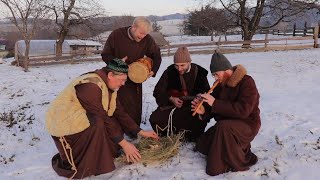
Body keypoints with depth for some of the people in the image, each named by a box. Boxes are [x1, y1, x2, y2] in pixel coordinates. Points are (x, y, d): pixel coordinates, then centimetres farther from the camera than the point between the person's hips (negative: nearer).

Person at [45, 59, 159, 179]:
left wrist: (141, 132, 0)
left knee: (116, 126, -7)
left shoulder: (108, 86, 1)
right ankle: (83, 167, -16)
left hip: (83, 118, 9)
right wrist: (124, 143, -25)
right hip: (63, 122, -9)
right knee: (98, 125, -32)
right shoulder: (90, 86, -29)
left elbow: (120, 113, 2)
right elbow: (102, 119, -29)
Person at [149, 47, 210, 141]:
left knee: (200, 122, -30)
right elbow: (158, 91, 3)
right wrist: (171, 99, -14)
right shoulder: (170, 71, -1)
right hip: (171, 105, 1)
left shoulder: (199, 72, -3)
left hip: (192, 107, -1)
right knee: (155, 119, -22)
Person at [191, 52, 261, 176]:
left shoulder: (247, 82, -21)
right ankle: (240, 149, 14)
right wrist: (203, 111, -18)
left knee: (223, 127, -39)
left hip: (247, 124, -8)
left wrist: (215, 103, -33)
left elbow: (243, 110, -33)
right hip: (226, 124, 8)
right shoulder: (221, 84, 2)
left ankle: (240, 162, -16)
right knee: (201, 146, 7)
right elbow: (213, 109, 6)